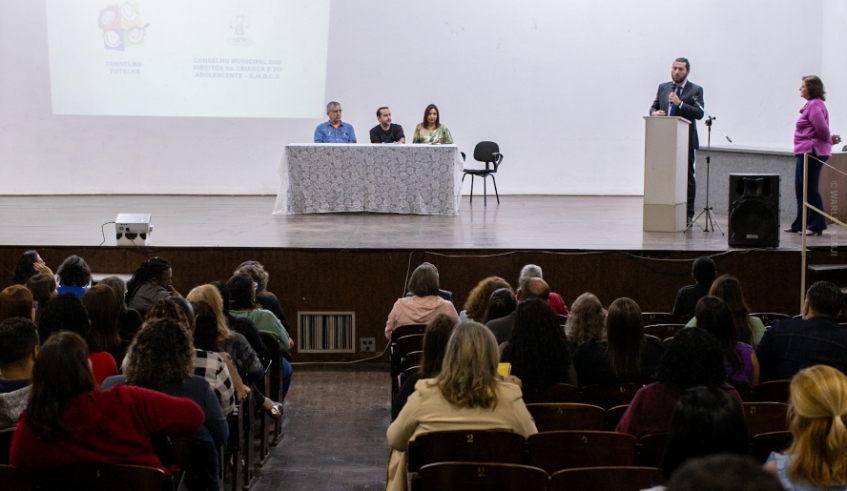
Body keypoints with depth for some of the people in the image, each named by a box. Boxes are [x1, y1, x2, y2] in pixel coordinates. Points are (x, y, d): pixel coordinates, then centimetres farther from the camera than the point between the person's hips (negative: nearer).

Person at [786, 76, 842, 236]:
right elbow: (822, 129, 19)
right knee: (800, 188, 15)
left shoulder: (814, 105, -16)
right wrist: (830, 139, 2)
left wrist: (830, 140, -5)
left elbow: (822, 128, -22)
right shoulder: (812, 104, 17)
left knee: (810, 189, -6)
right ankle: (800, 224, 23)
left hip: (812, 152, -11)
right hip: (806, 152, 11)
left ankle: (816, 226, 0)